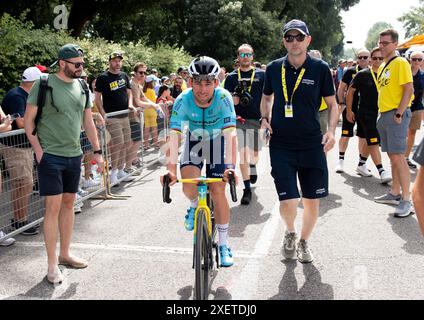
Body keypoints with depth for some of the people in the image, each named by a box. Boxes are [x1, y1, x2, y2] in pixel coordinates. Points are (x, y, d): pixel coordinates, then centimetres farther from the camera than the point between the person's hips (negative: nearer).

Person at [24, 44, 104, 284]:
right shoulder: (44, 84, -9)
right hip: (50, 156, -6)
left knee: (69, 203, 12)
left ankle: (65, 253, 26)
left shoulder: (81, 86, 8)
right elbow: (29, 120, -7)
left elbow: (88, 121, 14)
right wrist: (38, 150, -13)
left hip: (74, 155, 6)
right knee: (53, 207, -5)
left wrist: (97, 151, 10)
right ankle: (52, 265, 3)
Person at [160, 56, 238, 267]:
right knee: (189, 186, -21)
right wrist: (171, 169, -45)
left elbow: (231, 134, -38)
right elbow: (174, 136, -34)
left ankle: (223, 245, 7)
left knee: (218, 191, -8)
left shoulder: (223, 98, -31)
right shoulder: (183, 100, -29)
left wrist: (230, 167, -50)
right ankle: (194, 205, 17)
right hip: (194, 141, 1)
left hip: (217, 141, -1)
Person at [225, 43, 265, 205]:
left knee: (255, 152, 14)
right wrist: (233, 100, -17)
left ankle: (253, 167, 51)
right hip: (239, 119, -1)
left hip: (256, 119, 1)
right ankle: (247, 189, -4)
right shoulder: (232, 77, 5)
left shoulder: (261, 74, 5)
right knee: (242, 153, -10)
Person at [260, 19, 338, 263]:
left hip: (312, 145, 0)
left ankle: (304, 241, 32)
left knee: (312, 200, 6)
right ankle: (290, 232, 27)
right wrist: (265, 119, 1)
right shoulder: (274, 68, 2)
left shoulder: (320, 68, -2)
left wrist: (331, 130, -9)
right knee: (288, 201, -7)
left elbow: (332, 104, 7)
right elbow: (266, 97, 19)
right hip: (281, 145, 0)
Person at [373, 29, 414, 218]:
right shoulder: (383, 66, 17)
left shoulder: (400, 63, -9)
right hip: (385, 115, 9)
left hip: (396, 114, -9)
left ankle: (406, 201, -8)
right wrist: (383, 114, 17)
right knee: (392, 156, 13)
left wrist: (399, 114, -19)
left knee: (398, 157, -12)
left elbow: (409, 89, -16)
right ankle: (395, 194, 22)